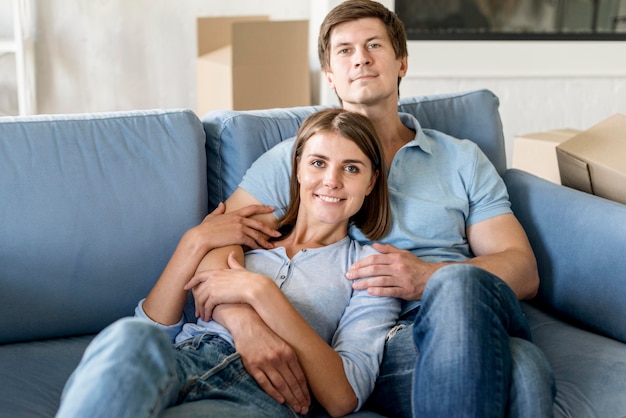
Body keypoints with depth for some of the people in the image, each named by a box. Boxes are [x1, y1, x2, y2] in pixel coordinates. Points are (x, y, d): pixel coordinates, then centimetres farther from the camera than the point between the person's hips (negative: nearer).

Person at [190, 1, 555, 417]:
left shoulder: (463, 159, 20)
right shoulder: (294, 159, 15)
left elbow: (524, 271, 11)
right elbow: (210, 255, 3)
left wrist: (430, 278, -11)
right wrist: (246, 324, -21)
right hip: (374, 340, -3)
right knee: (522, 370, -36)